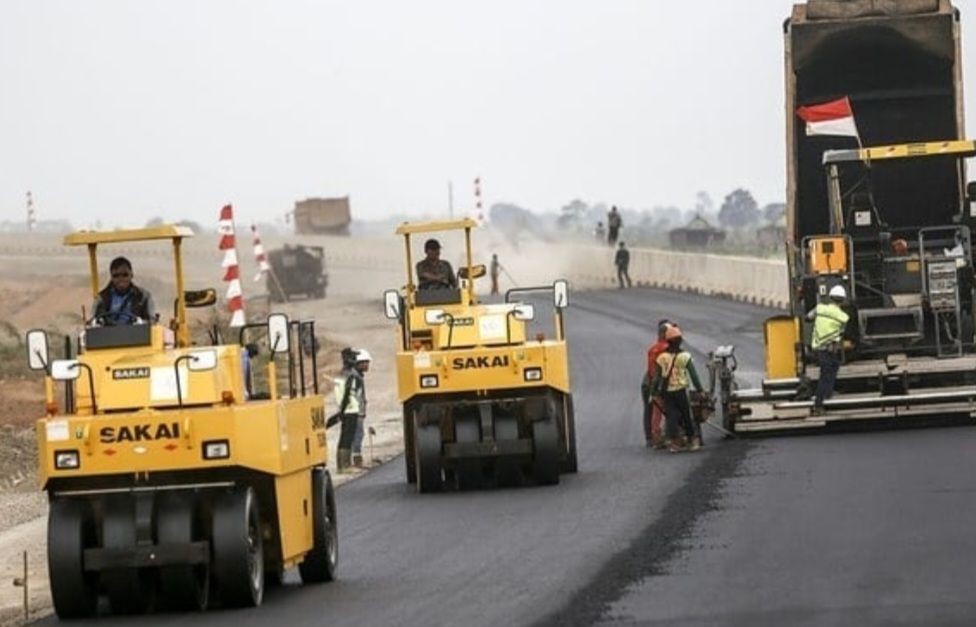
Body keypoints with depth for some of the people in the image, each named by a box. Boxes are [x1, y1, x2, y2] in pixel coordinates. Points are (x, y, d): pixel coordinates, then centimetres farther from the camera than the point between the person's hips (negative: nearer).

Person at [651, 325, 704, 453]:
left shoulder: (662, 358, -2)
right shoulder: (685, 356, -6)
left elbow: (657, 376, -1)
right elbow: (693, 375, -5)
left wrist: (653, 391, 6)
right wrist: (699, 389, 0)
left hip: (667, 391, 1)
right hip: (681, 390, -1)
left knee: (671, 415, 3)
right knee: (687, 415, 10)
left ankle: (675, 442, -2)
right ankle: (692, 439, 14)